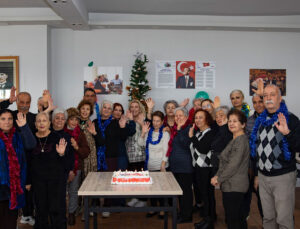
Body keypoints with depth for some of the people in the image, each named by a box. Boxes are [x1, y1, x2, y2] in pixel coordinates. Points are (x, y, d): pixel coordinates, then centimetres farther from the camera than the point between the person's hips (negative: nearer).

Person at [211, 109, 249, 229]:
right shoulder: (234, 140, 16)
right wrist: (217, 176, 5)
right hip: (230, 186, 10)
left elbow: (233, 165, -19)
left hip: (234, 187, -10)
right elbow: (224, 162, 18)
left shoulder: (241, 140, -15)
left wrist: (219, 179, -11)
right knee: (238, 217, 16)